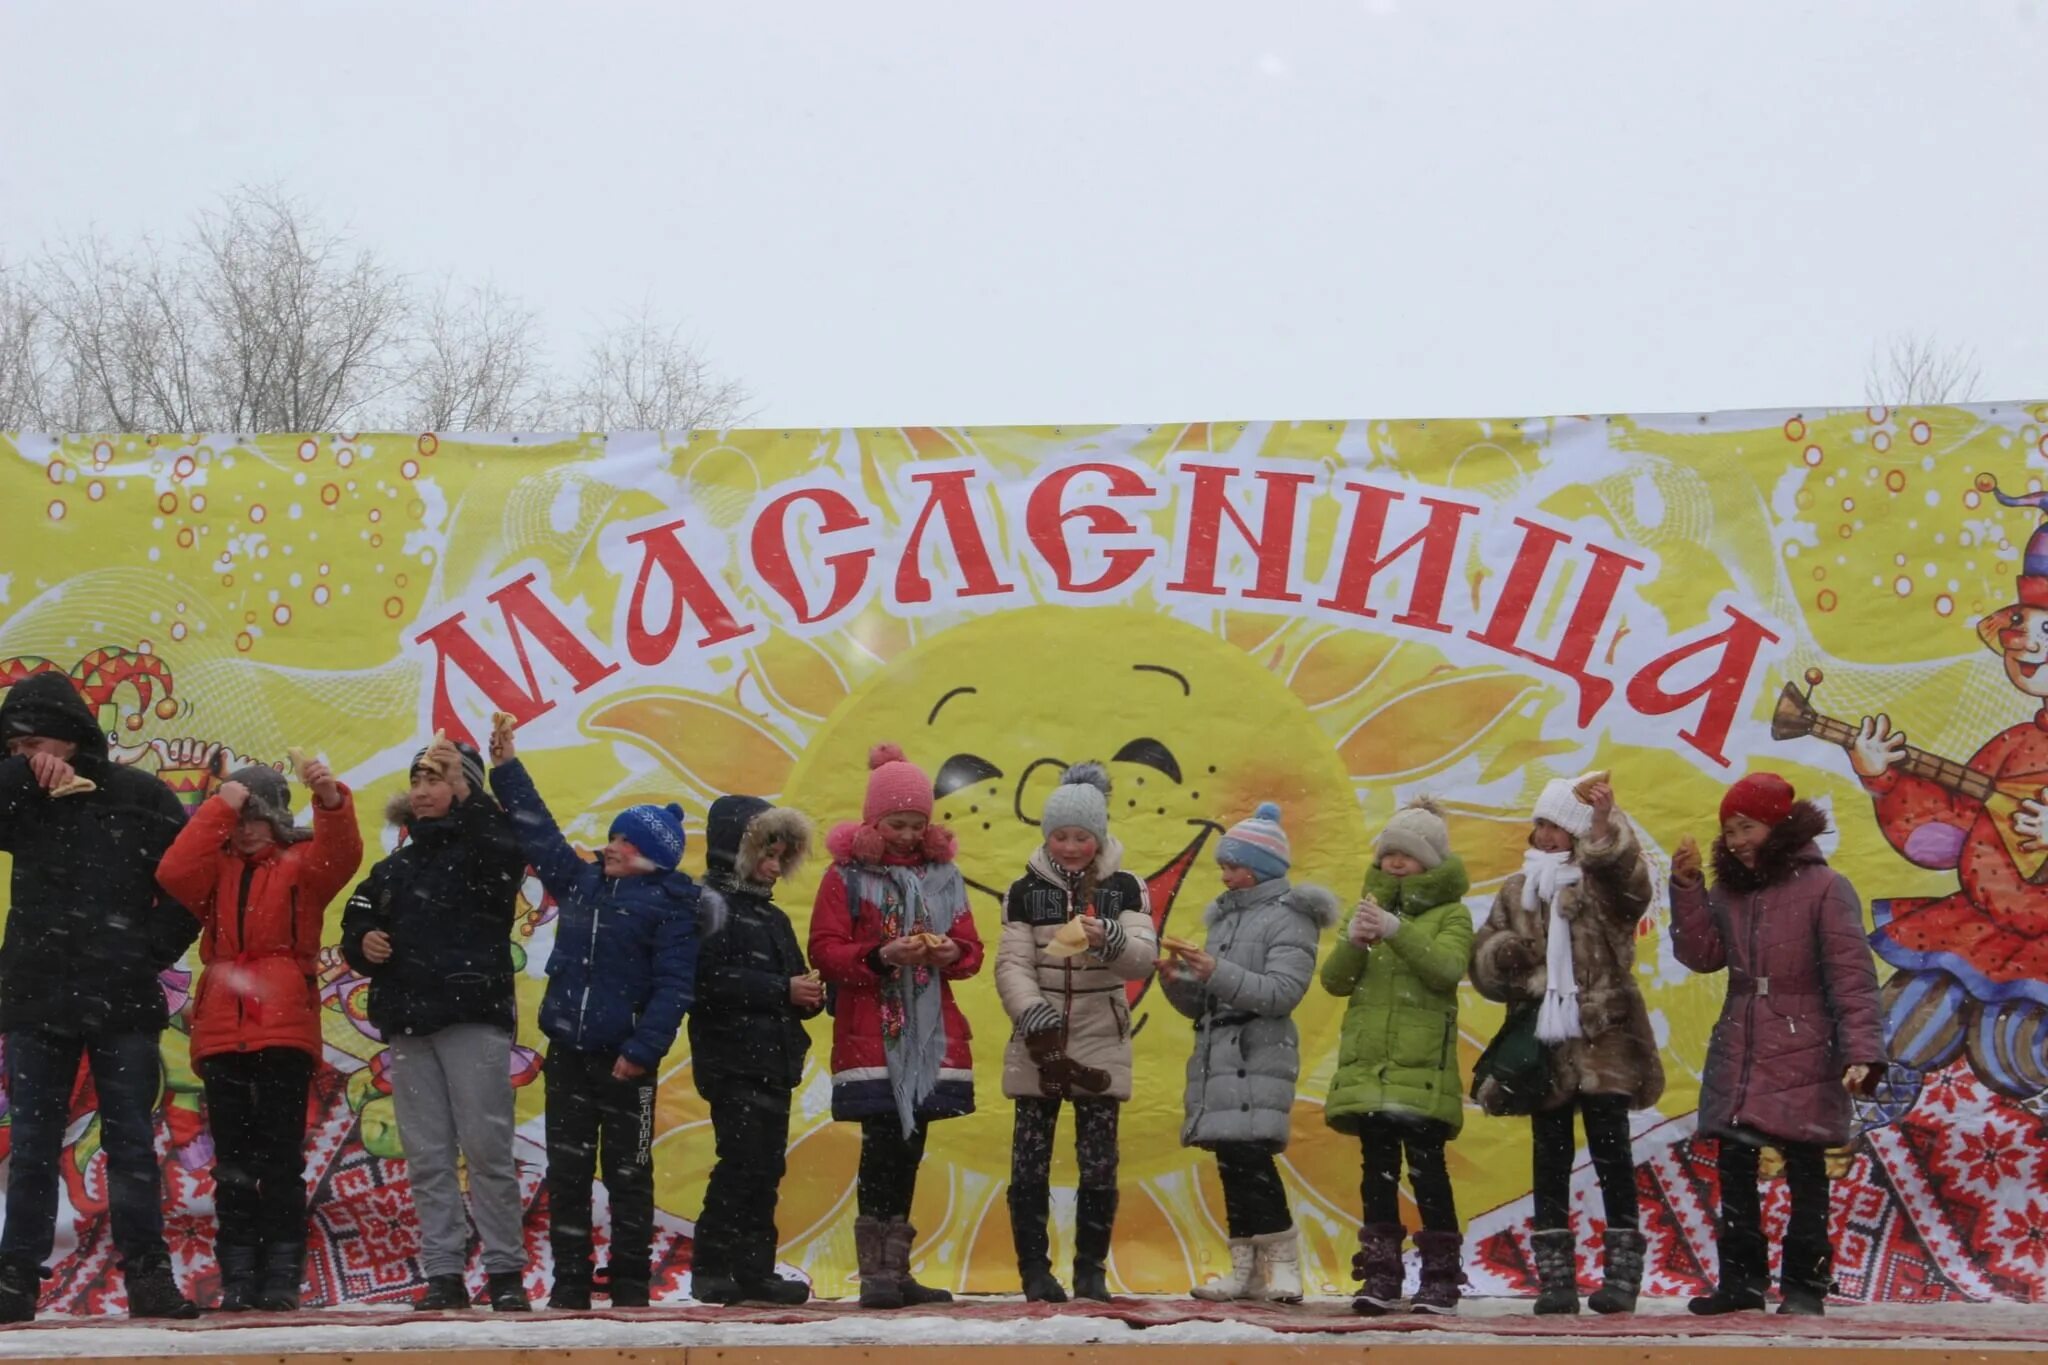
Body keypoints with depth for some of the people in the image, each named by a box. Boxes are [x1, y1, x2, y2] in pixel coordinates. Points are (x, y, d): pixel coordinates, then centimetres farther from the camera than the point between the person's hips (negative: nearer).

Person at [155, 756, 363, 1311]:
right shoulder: (215, 868, 15)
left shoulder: (301, 863, 6)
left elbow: (342, 855, -17)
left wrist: (331, 801, -37)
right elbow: (172, 874, -7)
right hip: (221, 1032, 3)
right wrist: (218, 808, -10)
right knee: (233, 1162, 5)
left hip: (284, 1031, -3)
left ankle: (282, 1278, -2)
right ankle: (238, 1278, 7)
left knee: (281, 1159, -4)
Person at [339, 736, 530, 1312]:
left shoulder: (481, 850, 3)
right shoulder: (393, 869, 19)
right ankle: (443, 1274, 6)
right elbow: (354, 929, 22)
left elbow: (507, 853, -21)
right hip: (407, 1024, 6)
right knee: (426, 1156, 4)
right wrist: (362, 945, -2)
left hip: (474, 1019, -5)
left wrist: (464, 794, -30)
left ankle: (505, 1272, -3)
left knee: (487, 1147, -7)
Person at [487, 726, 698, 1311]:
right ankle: (569, 1282, 11)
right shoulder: (580, 883, 11)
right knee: (566, 1173, 6)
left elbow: (673, 986, -13)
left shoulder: (668, 905, -7)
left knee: (628, 1175, 2)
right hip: (567, 1054, 6)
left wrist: (642, 1050, -20)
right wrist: (507, 769, 21)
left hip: (625, 1061, -6)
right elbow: (539, 832, 20)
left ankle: (631, 1284, 9)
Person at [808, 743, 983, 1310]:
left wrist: (952, 953, -11)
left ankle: (897, 1269, 13)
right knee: (883, 1146, -11)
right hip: (870, 1037, -4)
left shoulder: (943, 875, 11)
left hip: (930, 1038, 4)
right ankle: (876, 1274, -8)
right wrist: (881, 956, -21)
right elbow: (825, 950, -6)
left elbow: (971, 948, 12)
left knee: (910, 1148, 7)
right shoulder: (846, 875, -1)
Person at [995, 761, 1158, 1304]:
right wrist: (1035, 1019, -19)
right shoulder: (1026, 891, 3)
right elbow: (1012, 963, -4)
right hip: (1038, 1044, 0)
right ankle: (1034, 1269, 8)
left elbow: (1144, 957, -10)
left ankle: (1091, 1269, 11)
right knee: (1030, 1159, -1)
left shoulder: (1124, 889, 3)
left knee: (1099, 1162, 0)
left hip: (1100, 1044, 0)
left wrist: (1107, 939, -31)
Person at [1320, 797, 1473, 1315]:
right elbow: (1334, 980, 7)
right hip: (1368, 1065, 4)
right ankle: (1380, 1275, 6)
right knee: (1377, 1170, 4)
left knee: (1427, 1170, -3)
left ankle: (1441, 1277, 2)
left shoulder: (1451, 913, 5)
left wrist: (1396, 930, -27)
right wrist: (1354, 941, -13)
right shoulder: (1372, 907, 17)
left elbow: (1447, 967, -15)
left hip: (1421, 1068, -4)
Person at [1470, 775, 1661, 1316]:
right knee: (1550, 1160, 5)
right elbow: (1484, 966, 13)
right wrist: (1505, 953, -11)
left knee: (1610, 1149, -8)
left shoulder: (1601, 883, 1)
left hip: (1603, 1042, -4)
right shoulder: (1516, 893, 15)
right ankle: (1555, 1277, 8)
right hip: (1544, 1045, 4)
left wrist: (1605, 824, -34)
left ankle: (1622, 1271, -3)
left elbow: (1633, 888, -24)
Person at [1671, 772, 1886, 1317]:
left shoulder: (1824, 888, -8)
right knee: (1734, 1168, 7)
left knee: (1805, 1169, -1)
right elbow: (1703, 954, 3)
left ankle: (1804, 1285, 5)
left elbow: (1853, 976, -13)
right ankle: (1740, 1280, 15)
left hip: (1803, 1058, -6)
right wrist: (1687, 888, -6)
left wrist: (1862, 1050, -22)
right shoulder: (1728, 891, 12)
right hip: (1737, 1057, 6)